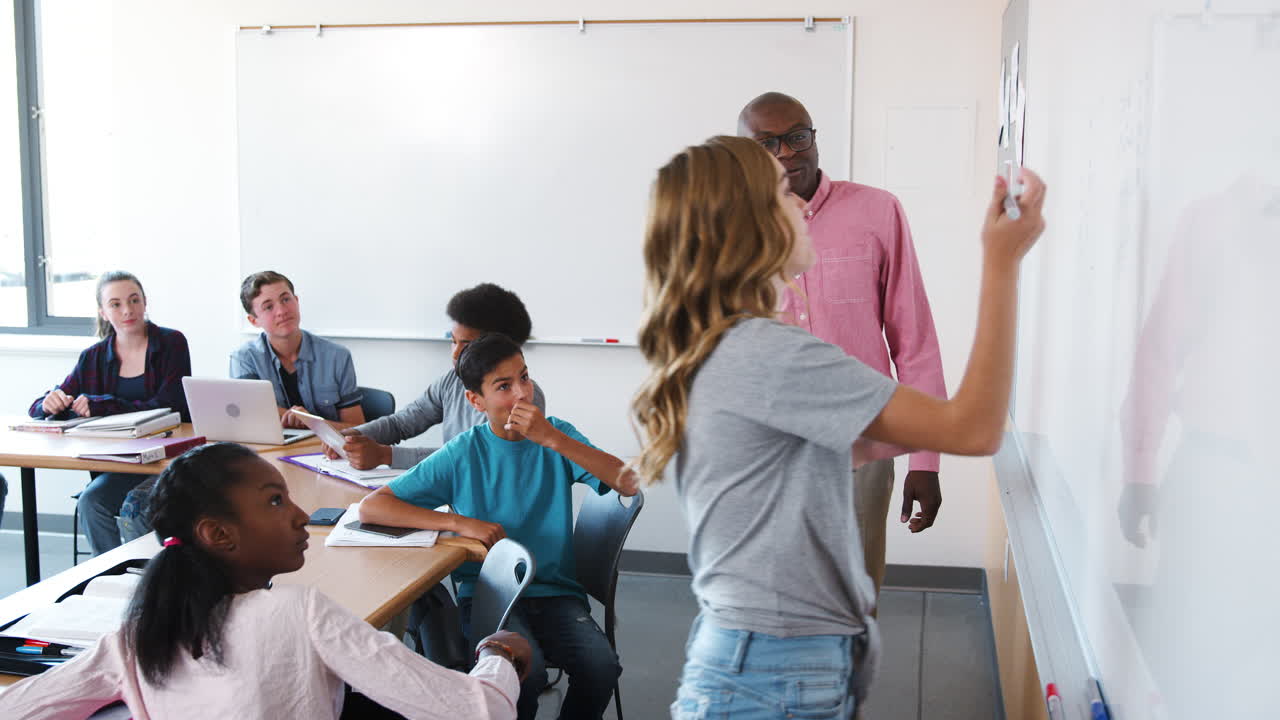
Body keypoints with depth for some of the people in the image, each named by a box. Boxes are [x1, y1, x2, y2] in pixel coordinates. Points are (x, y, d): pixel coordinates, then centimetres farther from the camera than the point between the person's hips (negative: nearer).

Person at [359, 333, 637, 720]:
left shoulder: (557, 435, 3)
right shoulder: (462, 454, -1)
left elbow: (629, 483, -13)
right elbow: (370, 507, -5)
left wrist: (553, 439, -21)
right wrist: (461, 523, -13)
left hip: (555, 591, 2)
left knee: (601, 667, -26)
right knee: (525, 671, -31)